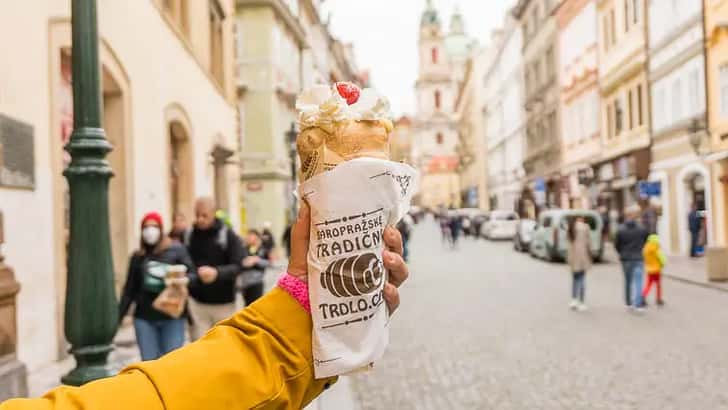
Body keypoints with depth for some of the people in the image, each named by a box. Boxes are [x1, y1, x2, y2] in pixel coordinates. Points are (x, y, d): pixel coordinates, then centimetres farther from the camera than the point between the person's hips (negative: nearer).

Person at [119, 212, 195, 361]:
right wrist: (118, 316, 11)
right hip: (144, 318, 3)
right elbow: (129, 289, 14)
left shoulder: (176, 250, 3)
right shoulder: (138, 257, 11)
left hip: (172, 316, -2)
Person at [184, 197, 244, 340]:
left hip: (223, 303, -1)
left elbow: (237, 266, -13)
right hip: (196, 302, 1)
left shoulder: (229, 236, -6)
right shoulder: (188, 235, 2)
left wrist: (217, 273, -31)